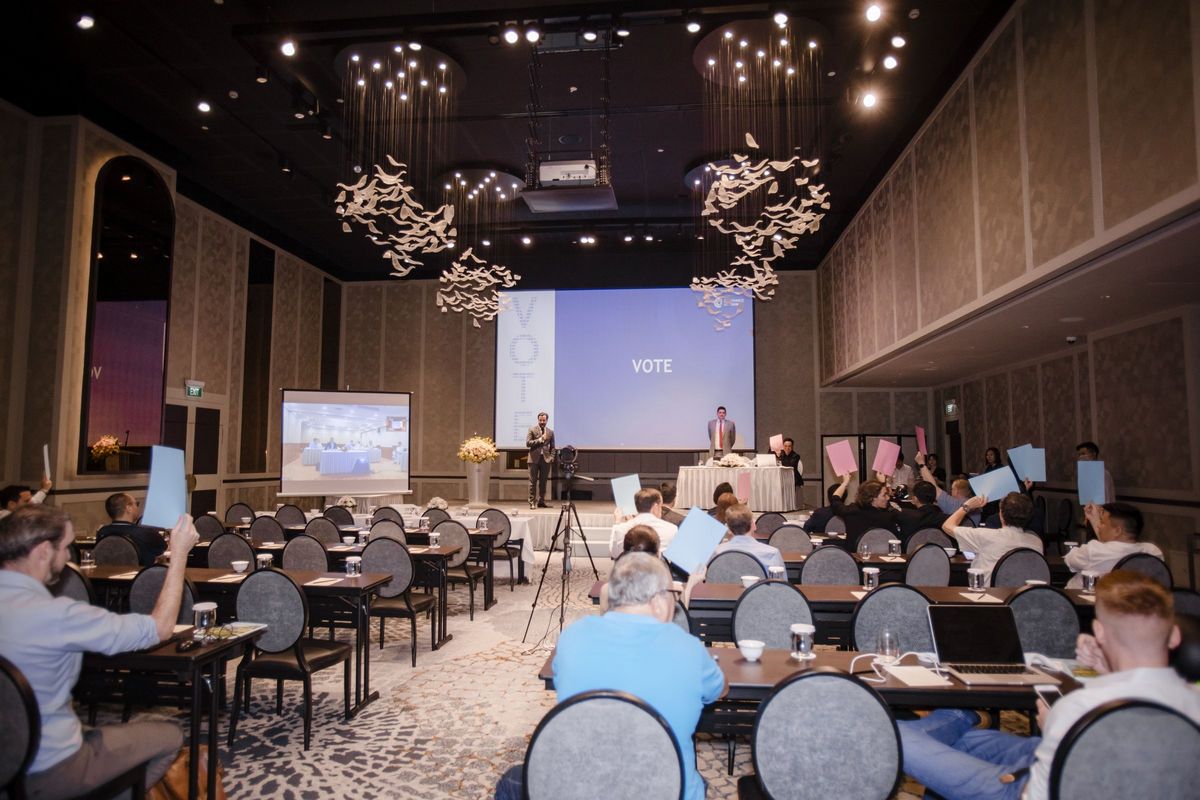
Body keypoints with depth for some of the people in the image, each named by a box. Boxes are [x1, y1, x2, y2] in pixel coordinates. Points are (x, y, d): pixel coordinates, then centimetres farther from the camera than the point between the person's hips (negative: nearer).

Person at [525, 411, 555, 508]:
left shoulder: (550, 432, 11)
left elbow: (552, 447, 15)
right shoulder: (532, 429, 2)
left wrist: (552, 457, 1)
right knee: (533, 481, 0)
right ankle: (532, 502, 2)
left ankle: (541, 501, 12)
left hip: (545, 459, 3)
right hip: (534, 458, -3)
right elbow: (528, 443, -6)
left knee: (543, 482, 5)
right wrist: (540, 440, -14)